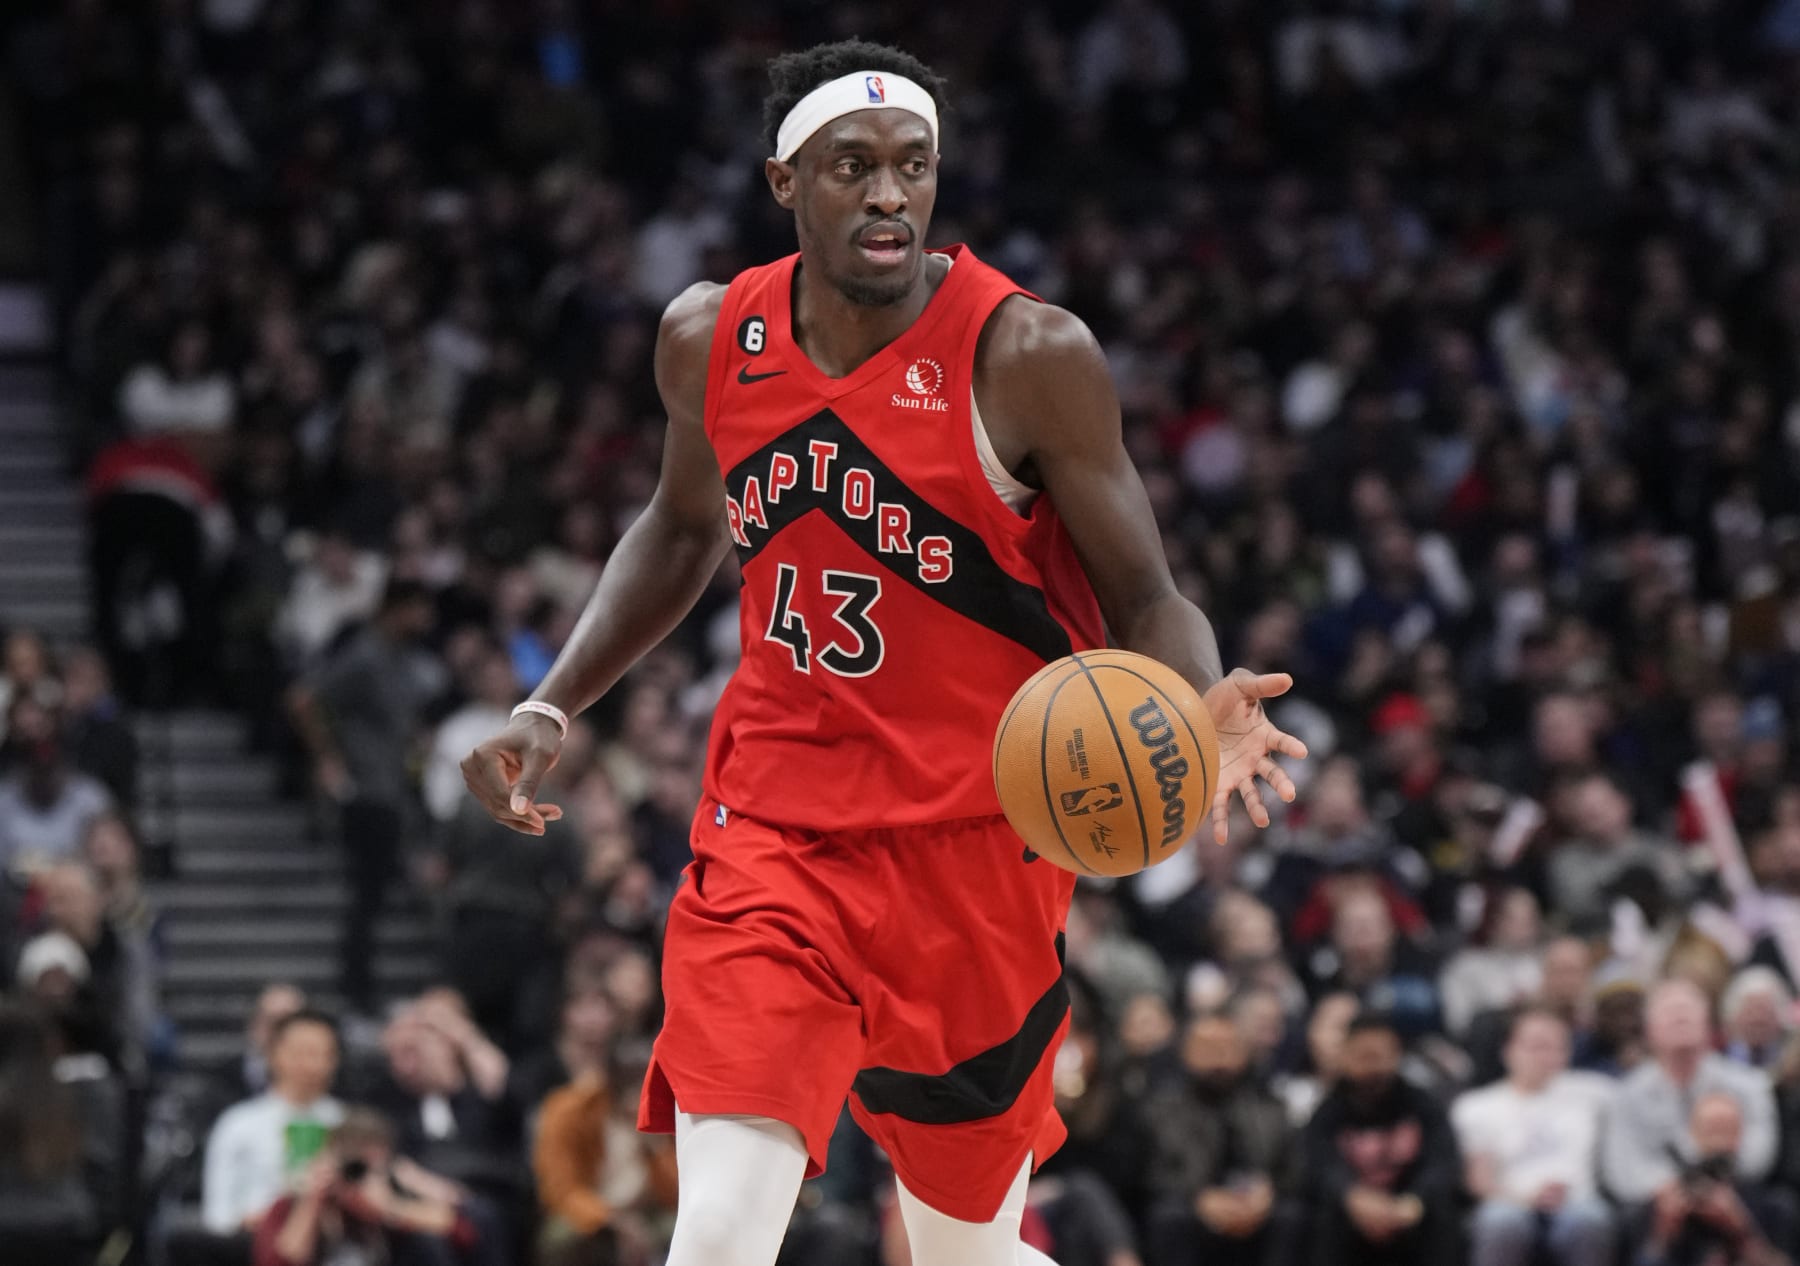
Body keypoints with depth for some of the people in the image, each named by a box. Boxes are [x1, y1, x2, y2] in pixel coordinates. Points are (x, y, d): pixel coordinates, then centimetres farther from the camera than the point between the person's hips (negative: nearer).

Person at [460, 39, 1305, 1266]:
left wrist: (1204, 705, -32)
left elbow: (1147, 597, -10)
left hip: (972, 845, -2)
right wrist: (551, 711, 12)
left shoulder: (1027, 356, -14)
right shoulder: (712, 339, -1)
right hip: (773, 830, 2)